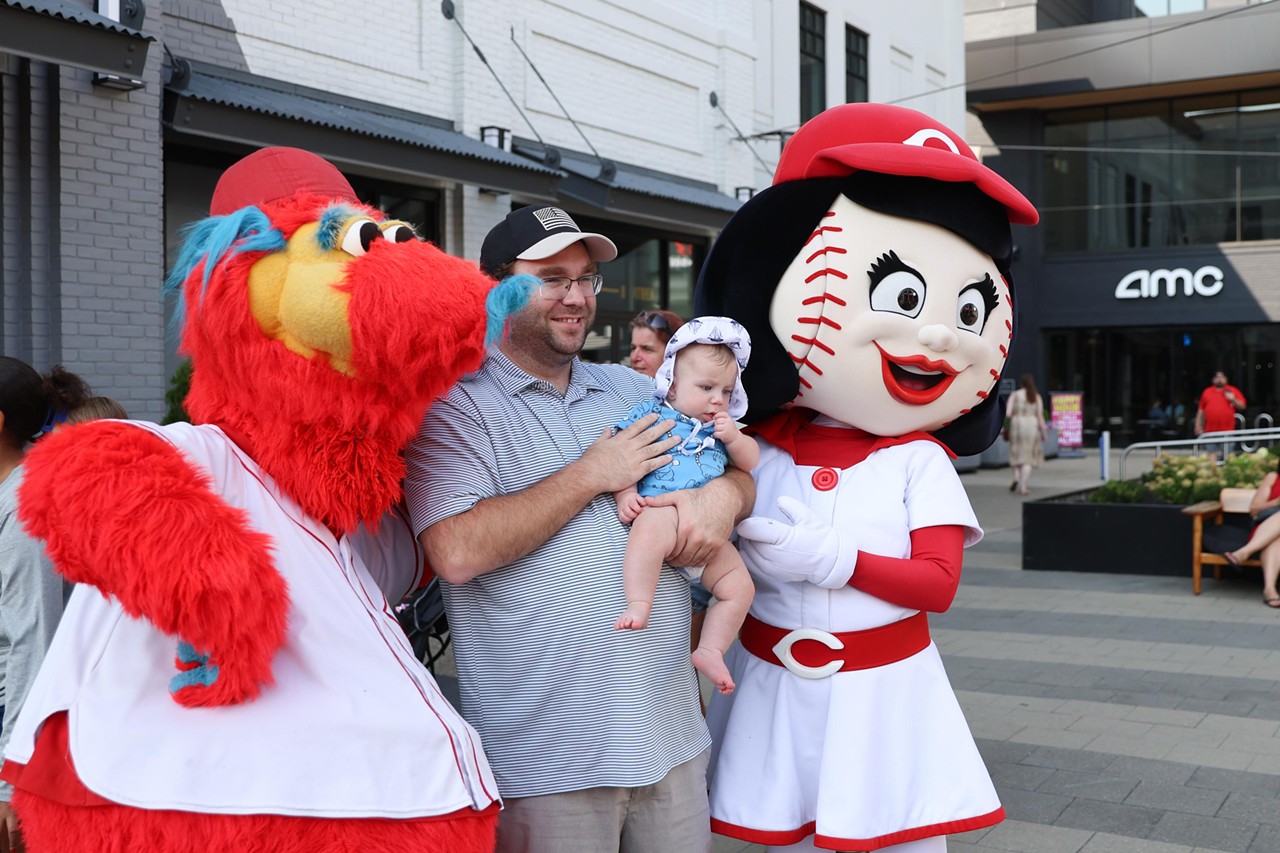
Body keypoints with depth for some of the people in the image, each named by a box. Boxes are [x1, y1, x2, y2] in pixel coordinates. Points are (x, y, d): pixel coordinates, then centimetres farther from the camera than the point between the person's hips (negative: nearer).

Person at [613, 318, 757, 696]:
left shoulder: (723, 425, 22)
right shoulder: (651, 414, 5)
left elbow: (750, 462, 19)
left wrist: (733, 438, -1)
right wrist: (626, 494, -18)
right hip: (660, 509, -6)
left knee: (739, 586, -1)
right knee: (653, 528, -42)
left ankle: (709, 651, 10)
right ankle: (638, 606, -42)